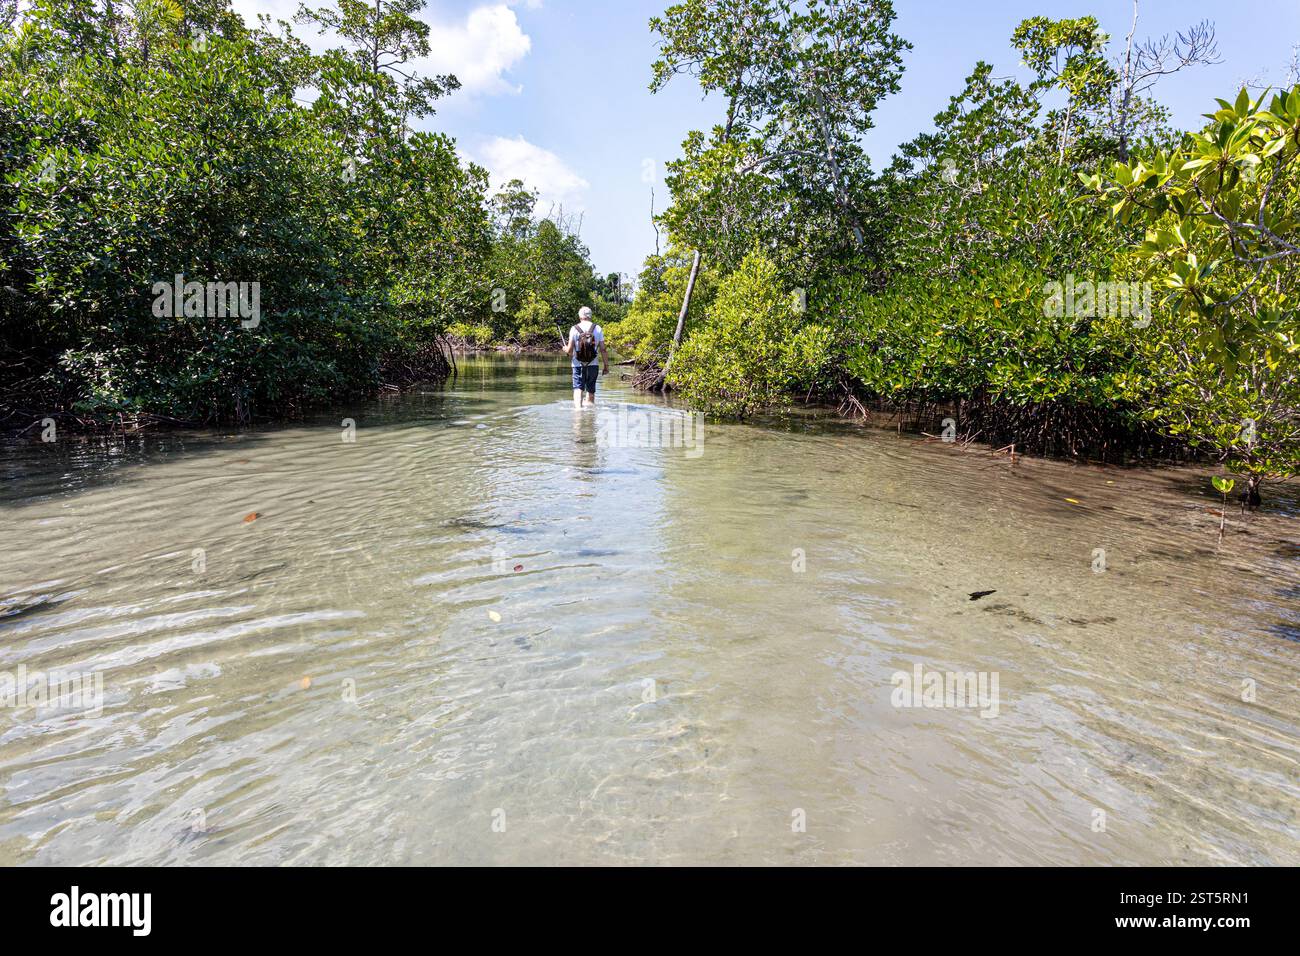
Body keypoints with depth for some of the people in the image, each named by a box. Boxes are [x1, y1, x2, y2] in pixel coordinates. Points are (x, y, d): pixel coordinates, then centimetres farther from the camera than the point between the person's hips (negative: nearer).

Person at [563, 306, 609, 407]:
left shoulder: (574, 329, -3)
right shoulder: (598, 329, 1)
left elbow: (569, 350, -6)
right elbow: (603, 350, -1)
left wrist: (565, 349, 18)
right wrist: (606, 366, 6)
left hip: (578, 365, -2)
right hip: (592, 365, 2)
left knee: (578, 389, -2)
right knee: (591, 391, 13)